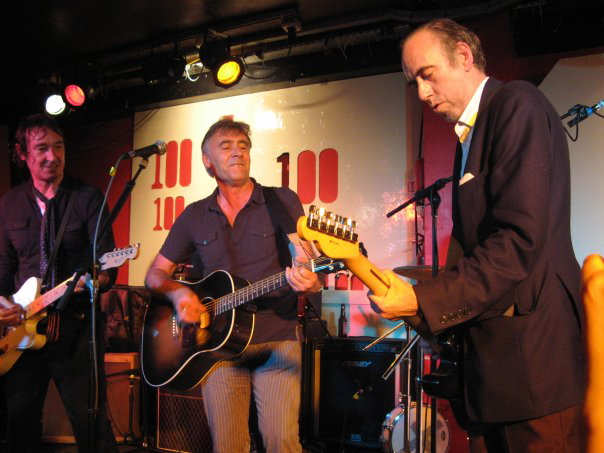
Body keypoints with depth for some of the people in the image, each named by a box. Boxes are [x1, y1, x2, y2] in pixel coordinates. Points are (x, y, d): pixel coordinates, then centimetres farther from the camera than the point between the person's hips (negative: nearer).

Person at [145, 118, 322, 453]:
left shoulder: (282, 202, 4)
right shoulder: (194, 217, 12)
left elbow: (310, 272, -2)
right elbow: (155, 274, 16)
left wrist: (306, 281, -26)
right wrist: (178, 293, -6)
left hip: (276, 341, -2)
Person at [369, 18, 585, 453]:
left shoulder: (517, 104, -10)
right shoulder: (470, 136, 18)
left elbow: (521, 239, -22)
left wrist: (424, 300, -21)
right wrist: (431, 303, 7)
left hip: (535, 356, -9)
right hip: (493, 356, 9)